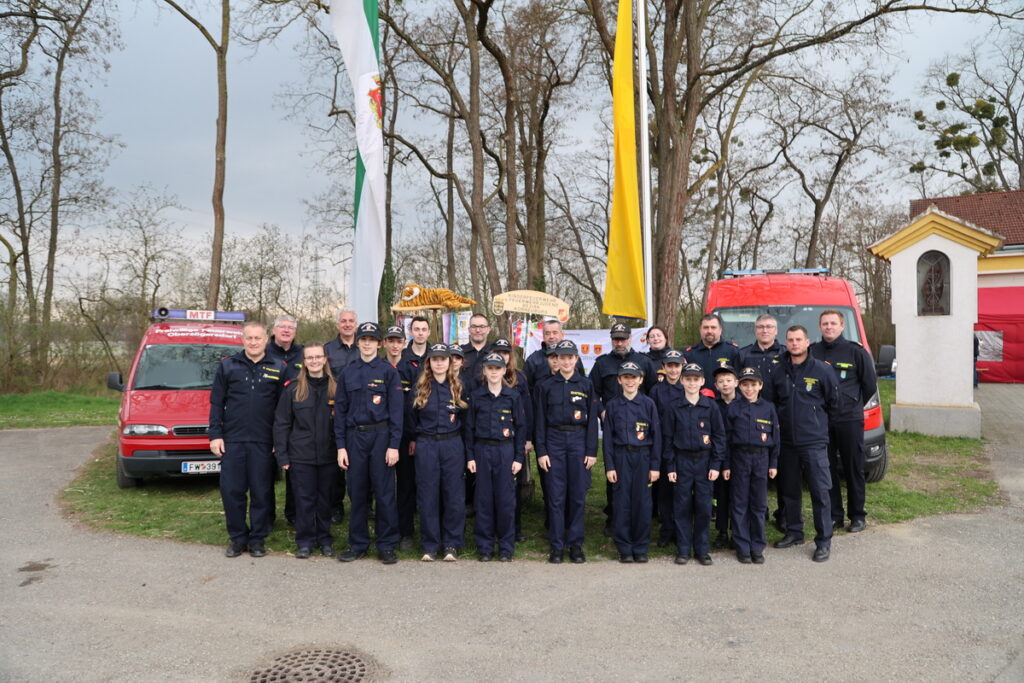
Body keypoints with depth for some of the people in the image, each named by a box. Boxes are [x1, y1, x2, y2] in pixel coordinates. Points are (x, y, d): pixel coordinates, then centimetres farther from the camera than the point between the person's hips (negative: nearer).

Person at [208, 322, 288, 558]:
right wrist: (215, 435, 0)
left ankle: (258, 539, 17)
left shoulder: (279, 369, 4)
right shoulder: (227, 366, 7)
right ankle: (237, 538, 18)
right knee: (231, 491, 4)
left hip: (263, 441, -1)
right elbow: (216, 402, 7)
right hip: (232, 439, 1)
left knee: (261, 492, 4)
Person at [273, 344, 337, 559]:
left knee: (325, 498, 10)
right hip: (301, 456, -1)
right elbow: (281, 423, 1)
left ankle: (324, 539, 24)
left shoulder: (335, 389, 2)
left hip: (328, 456, 1)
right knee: (304, 499, 4)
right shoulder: (292, 389, 0)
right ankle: (305, 541, 18)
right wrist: (282, 455, -3)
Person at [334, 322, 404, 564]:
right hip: (354, 436, 3)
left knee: (384, 492, 0)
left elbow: (396, 410, -3)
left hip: (381, 435, -3)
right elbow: (340, 410, 8)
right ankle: (358, 544, 21)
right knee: (357, 492, 8)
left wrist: (394, 445, -10)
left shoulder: (388, 371, 0)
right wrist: (341, 446, 2)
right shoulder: (347, 372, 8)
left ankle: (387, 546, 11)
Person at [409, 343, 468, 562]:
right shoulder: (420, 387, 4)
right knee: (428, 496, 4)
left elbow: (465, 418, 9)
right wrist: (413, 440, 8)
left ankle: (452, 545, 14)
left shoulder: (458, 387, 3)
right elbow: (412, 418, 11)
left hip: (453, 445, 0)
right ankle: (430, 545, 14)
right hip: (426, 446, 0)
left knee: (454, 495, 2)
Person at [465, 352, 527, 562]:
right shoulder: (476, 396, 4)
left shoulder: (513, 396, 2)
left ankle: (506, 547, 12)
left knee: (506, 499, 0)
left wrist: (519, 457, -2)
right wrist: (470, 456, 0)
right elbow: (469, 428, 6)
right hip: (482, 450, 1)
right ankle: (485, 547, 14)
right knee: (484, 499, 4)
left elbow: (521, 428, 3)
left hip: (506, 450, -1)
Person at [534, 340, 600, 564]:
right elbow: (540, 420, 4)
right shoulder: (546, 386, 4)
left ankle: (576, 544, 14)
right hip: (554, 440, 0)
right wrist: (541, 451, -3)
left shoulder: (586, 385, 4)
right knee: (556, 495, 1)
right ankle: (557, 546, 10)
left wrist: (592, 451, -3)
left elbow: (592, 419, 3)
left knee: (578, 495, 3)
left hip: (579, 440, 0)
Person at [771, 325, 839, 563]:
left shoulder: (822, 370, -4)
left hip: (814, 442, -4)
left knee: (820, 491, -3)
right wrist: (779, 421, 9)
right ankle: (794, 532, 27)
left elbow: (833, 402, 4)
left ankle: (824, 541, 5)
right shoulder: (779, 372, 6)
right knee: (789, 490, 13)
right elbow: (772, 402, 17)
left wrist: (815, 419, 8)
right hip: (786, 442, 4)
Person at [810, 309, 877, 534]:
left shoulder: (856, 351, -1)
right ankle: (834, 515, 17)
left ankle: (857, 516, 16)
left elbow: (870, 385, 5)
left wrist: (854, 404, 9)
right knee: (827, 469, 7)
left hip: (850, 420, -2)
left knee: (854, 469, 4)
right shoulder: (812, 352, 5)